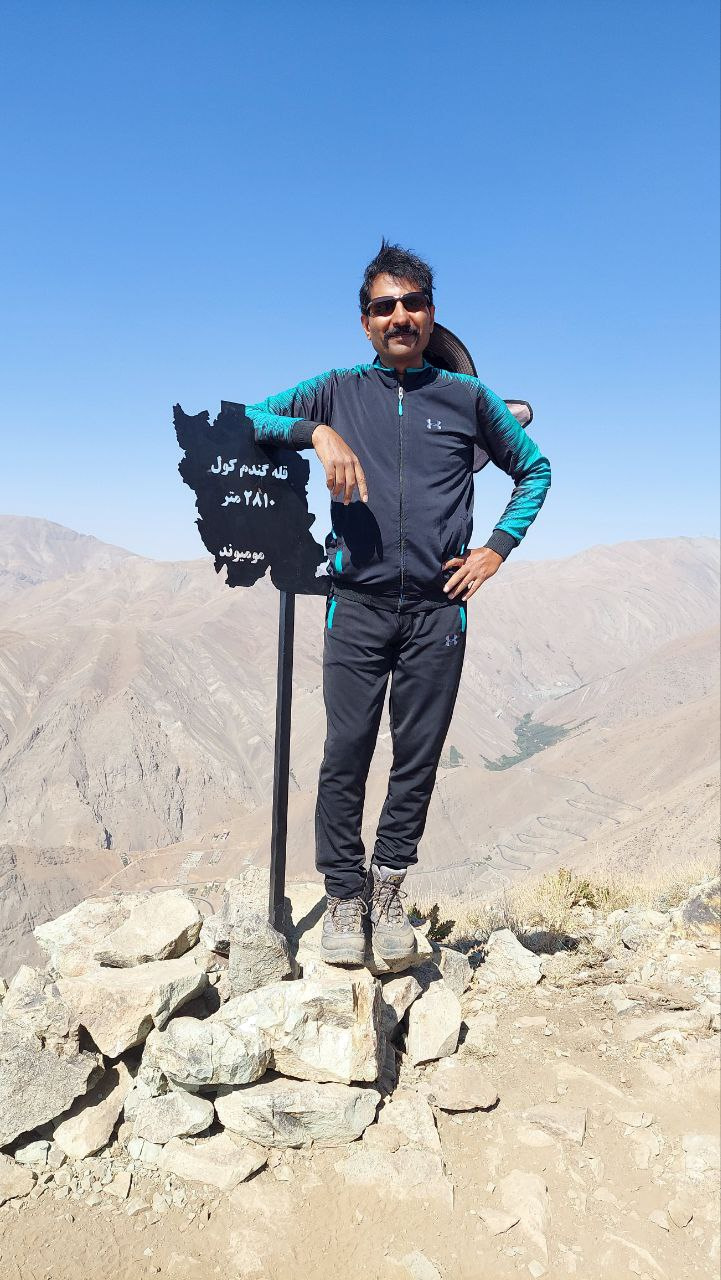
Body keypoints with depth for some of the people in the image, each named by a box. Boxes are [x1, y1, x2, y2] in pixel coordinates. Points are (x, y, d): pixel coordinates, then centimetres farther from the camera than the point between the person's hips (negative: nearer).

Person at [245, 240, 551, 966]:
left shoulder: (468, 397, 12)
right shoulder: (339, 391, 11)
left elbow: (534, 470, 21)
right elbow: (250, 419, 6)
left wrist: (496, 549, 9)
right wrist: (317, 432, -11)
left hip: (438, 607, 1)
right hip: (358, 604, -1)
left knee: (419, 757, 4)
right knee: (346, 753, -2)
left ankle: (387, 892, 18)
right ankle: (343, 897, 11)